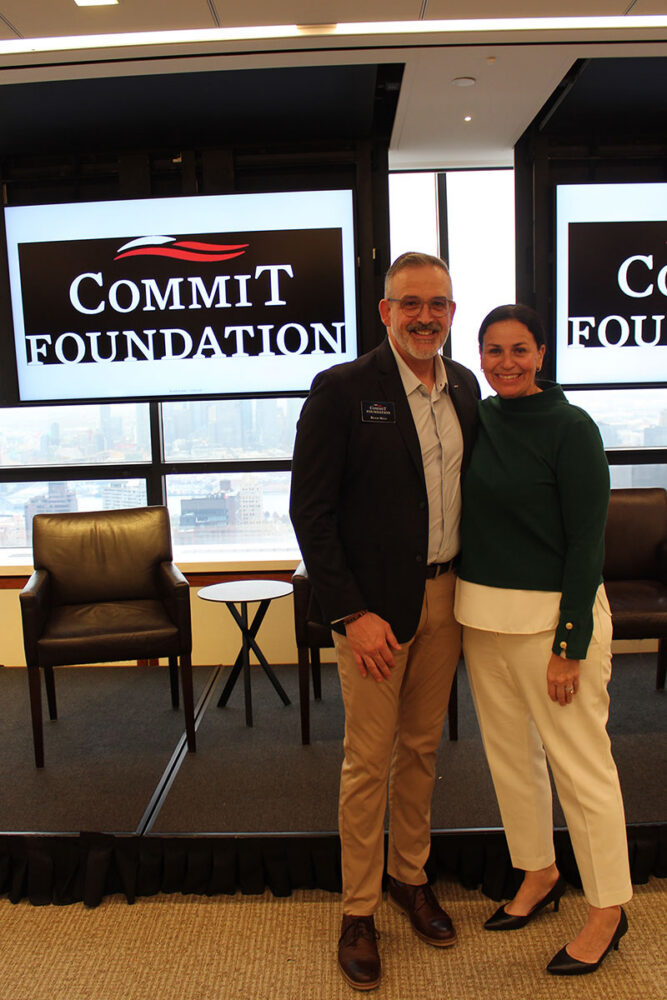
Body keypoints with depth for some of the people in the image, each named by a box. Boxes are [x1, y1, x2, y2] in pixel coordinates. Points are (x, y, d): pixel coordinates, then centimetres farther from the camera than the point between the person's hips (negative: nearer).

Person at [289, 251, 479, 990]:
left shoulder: (464, 387, 6)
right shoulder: (341, 390, -12)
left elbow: (471, 487, 12)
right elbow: (311, 511, -13)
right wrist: (351, 613, -17)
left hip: (446, 597, 5)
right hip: (375, 604, -5)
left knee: (421, 748, 19)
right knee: (369, 761, 7)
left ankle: (410, 875, 40)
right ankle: (358, 912, 27)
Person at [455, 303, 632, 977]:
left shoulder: (571, 429, -10)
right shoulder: (476, 421, 7)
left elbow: (586, 542, -12)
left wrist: (570, 644, -15)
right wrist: (463, 610, 10)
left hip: (551, 614, -6)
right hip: (482, 614, 6)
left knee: (579, 763, 4)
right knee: (509, 753, 17)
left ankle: (608, 909, 25)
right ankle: (538, 876, 38)